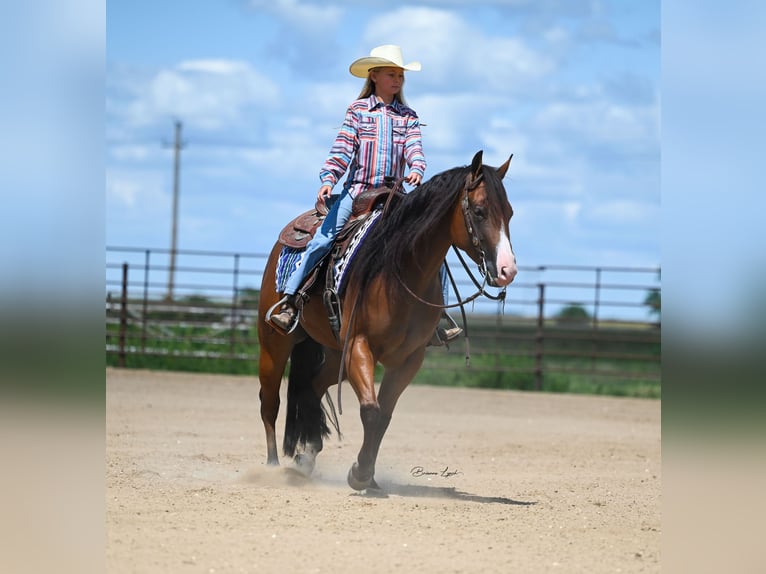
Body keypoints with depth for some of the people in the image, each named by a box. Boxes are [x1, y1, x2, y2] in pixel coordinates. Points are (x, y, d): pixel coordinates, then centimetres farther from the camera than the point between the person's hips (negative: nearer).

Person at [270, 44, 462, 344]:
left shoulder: (408, 116, 13)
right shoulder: (357, 110, 7)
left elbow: (414, 147, -1)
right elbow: (342, 148, -1)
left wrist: (417, 169, -22)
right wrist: (328, 178, -15)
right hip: (356, 188, -2)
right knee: (323, 238, -19)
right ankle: (287, 302, -15)